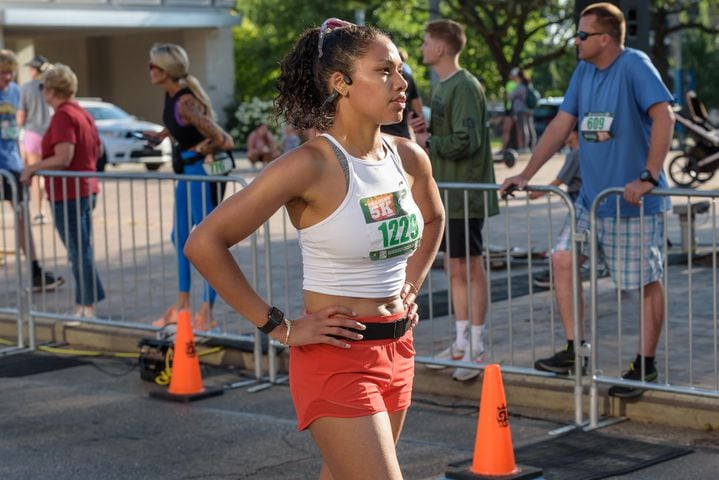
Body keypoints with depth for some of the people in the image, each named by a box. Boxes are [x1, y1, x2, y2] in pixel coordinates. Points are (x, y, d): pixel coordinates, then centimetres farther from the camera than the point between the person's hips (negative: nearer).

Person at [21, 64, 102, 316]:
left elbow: (62, 159, -25)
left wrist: (32, 168, -15)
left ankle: (89, 307, -2)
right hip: (87, 189, 10)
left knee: (79, 252, -5)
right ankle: (82, 305, 21)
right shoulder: (83, 113, 12)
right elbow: (97, 150, 21)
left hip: (67, 194, -10)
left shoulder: (63, 116, -17)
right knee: (81, 251, 15)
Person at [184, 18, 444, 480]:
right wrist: (280, 328, -14)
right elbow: (204, 243, -18)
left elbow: (433, 219, 26)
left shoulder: (409, 158, 2)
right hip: (335, 359, -7)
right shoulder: (312, 165, -18)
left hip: (397, 351, 7)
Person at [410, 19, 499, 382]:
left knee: (470, 268, -2)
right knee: (454, 268, 12)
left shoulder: (464, 86, -15)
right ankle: (462, 343, 20)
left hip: (465, 193, -9)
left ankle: (476, 347, 5)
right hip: (445, 192, 9)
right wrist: (424, 137, 3)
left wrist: (428, 143, -11)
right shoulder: (442, 87, 15)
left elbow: (466, 141, -23)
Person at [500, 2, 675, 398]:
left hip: (634, 201, -8)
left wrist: (649, 177, -31)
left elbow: (664, 116, -25)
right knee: (563, 259, 2)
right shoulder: (584, 71, 9)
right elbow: (562, 124, 13)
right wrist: (526, 174, 10)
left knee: (646, 281, 2)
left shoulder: (634, 66, -15)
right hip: (591, 197, 8)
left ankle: (645, 365, 13)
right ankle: (575, 349, 11)